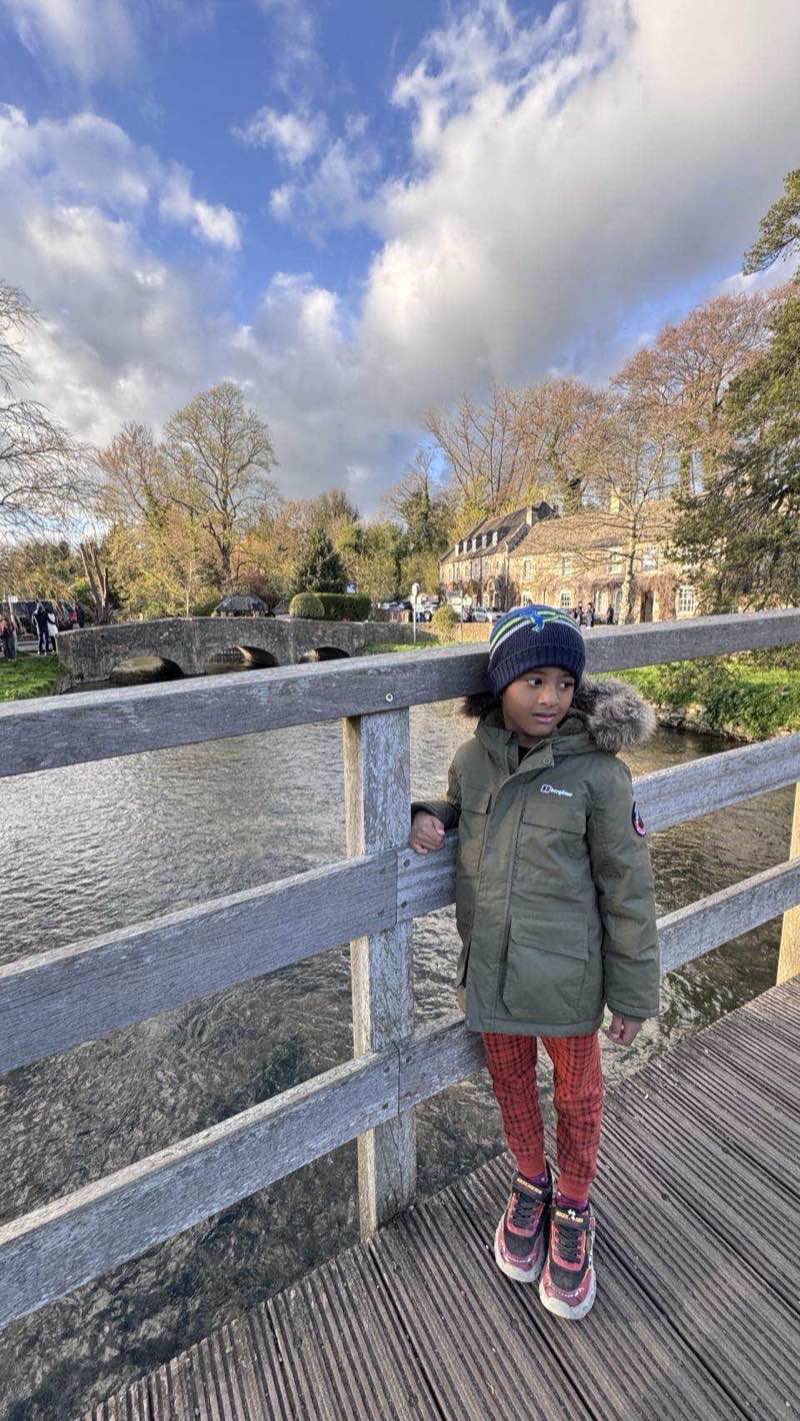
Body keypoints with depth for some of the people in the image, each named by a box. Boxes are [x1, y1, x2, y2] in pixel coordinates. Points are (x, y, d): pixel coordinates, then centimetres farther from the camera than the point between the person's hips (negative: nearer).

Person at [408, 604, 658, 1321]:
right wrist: (430, 817, -9)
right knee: (510, 1083, 25)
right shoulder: (473, 759, -7)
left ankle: (573, 1211, 52)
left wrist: (633, 994, -4)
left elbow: (628, 890, -10)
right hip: (490, 970, 3)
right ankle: (531, 1183, 55)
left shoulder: (596, 771, -17)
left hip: (566, 977, -3)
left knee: (577, 1095, 21)